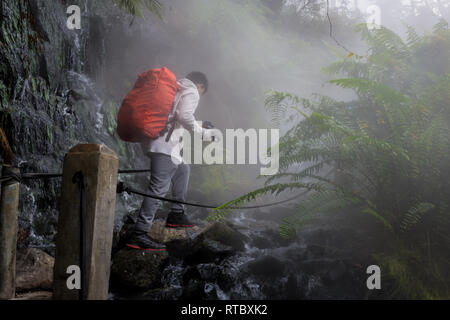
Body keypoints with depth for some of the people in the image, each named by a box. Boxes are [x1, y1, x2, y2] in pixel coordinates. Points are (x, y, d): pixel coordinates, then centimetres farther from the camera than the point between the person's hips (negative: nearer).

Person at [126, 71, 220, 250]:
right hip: (164, 144, -10)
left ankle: (176, 215, 30)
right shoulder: (191, 93, 1)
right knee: (159, 188, -14)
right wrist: (202, 132, -7)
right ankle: (139, 234, -19)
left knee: (183, 169, 27)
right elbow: (184, 115, -16)